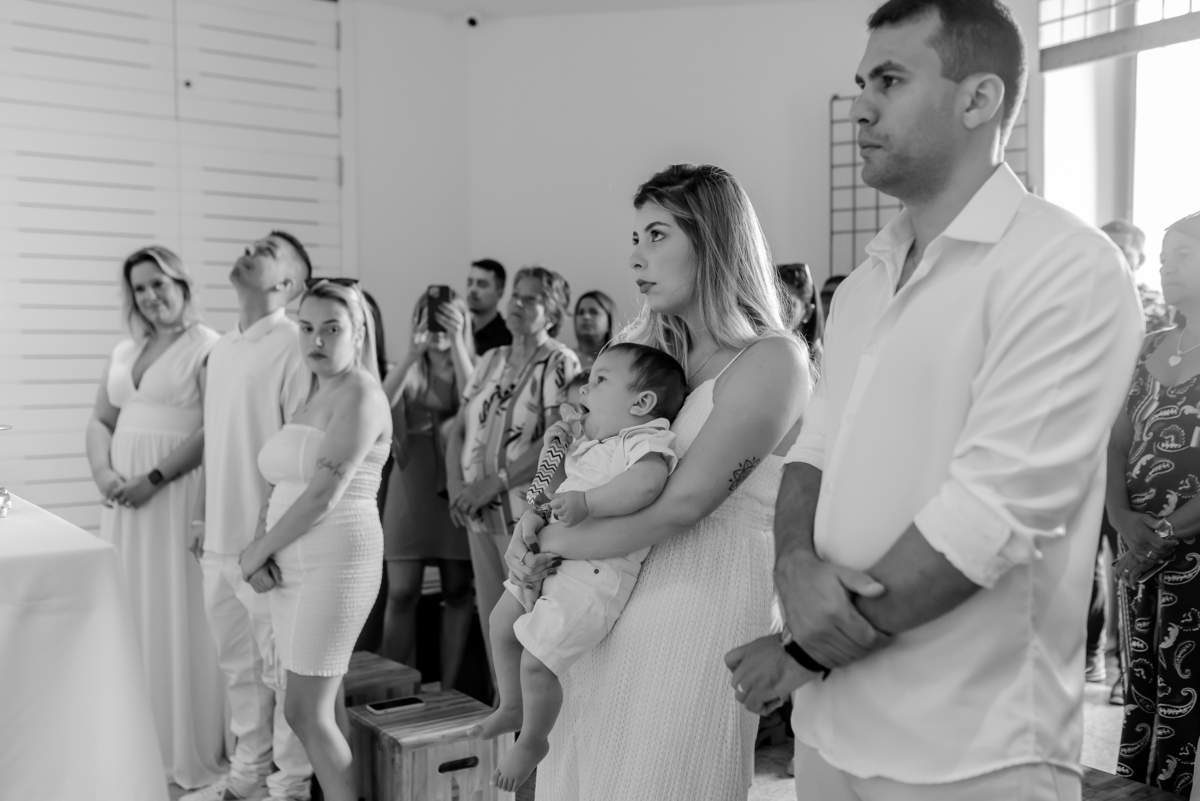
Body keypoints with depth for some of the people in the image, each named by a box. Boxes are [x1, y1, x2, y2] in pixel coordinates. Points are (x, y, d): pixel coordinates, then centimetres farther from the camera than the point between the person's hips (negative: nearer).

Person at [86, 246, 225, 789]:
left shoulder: (208, 347, -6)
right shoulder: (124, 351, 15)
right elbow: (100, 421, 15)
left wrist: (154, 479, -18)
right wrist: (103, 472, -4)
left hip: (178, 494, -6)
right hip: (125, 498, 6)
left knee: (179, 615, -1)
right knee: (130, 614, 9)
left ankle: (188, 751, 11)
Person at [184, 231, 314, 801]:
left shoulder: (291, 347, -13)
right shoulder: (221, 348, 13)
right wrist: (202, 516, 15)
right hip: (220, 540, 8)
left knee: (281, 669, 4)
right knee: (238, 664, 18)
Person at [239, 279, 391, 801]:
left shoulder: (360, 395, -11)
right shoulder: (312, 397, 15)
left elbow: (324, 494, -18)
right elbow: (282, 486, 15)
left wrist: (258, 553, -8)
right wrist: (261, 546, -2)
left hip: (336, 562, -8)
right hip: (295, 565, 8)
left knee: (305, 712, -4)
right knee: (325, 707, 12)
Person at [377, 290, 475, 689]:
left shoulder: (469, 369, 7)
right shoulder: (410, 372, 8)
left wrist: (456, 344, -16)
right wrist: (416, 350, -15)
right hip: (411, 486, 0)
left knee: (457, 590, 5)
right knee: (402, 592, -1)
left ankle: (447, 689, 16)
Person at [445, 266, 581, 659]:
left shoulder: (561, 363, -5)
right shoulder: (490, 360, 14)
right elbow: (459, 427, 14)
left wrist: (493, 484, -16)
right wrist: (456, 486, -1)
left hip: (527, 513, -6)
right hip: (479, 514, 6)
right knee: (491, 619, 12)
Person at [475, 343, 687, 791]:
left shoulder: (647, 440, -15)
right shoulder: (586, 445, 14)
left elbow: (647, 483, -37)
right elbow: (557, 489, 22)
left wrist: (587, 502, -39)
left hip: (593, 576, -10)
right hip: (551, 560, 10)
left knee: (536, 662, -9)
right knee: (502, 621, 21)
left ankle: (532, 742, 19)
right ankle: (512, 707, 43)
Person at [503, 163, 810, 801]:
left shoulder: (771, 359, -11)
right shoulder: (653, 348, 12)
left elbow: (680, 504, -18)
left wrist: (554, 542, -9)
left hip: (707, 600, -6)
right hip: (622, 598, 7)